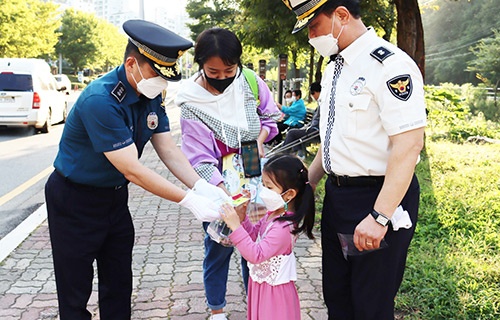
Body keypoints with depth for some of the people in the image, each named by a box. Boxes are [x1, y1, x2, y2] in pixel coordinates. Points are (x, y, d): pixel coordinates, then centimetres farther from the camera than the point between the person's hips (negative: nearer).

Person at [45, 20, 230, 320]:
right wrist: (190, 200, -32)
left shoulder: (152, 95, -5)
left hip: (115, 196, 8)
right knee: (75, 293, 6)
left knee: (119, 286, 15)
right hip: (75, 201, -7)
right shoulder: (100, 100, -30)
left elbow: (168, 149, -5)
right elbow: (132, 170, -32)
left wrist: (203, 187, -20)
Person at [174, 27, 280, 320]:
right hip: (217, 183, -3)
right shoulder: (192, 102, -18)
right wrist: (226, 193, -32)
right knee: (219, 246, 6)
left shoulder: (250, 81, -10)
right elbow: (201, 161, -20)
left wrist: (260, 138, -13)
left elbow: (270, 116, 7)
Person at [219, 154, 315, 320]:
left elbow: (256, 254, -33)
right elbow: (254, 235, 10)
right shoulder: (273, 214, -2)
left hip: (273, 292, -9)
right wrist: (242, 217, -7)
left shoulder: (283, 227, -30)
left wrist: (235, 226, -36)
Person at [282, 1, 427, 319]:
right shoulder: (334, 67, 10)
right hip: (336, 195, 8)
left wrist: (379, 217, -26)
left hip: (378, 198, -8)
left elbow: (409, 145, -24)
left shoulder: (390, 66, -18)